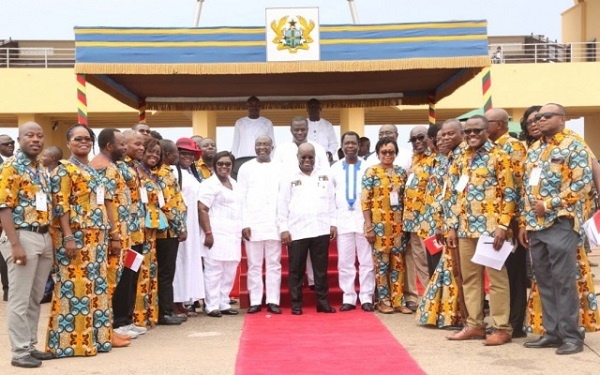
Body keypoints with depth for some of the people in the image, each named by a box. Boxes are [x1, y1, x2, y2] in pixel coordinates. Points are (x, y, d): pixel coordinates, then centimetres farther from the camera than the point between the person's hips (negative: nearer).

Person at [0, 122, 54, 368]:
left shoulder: (41, 170, 15)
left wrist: (49, 237, 13)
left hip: (44, 237, 8)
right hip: (23, 237, -8)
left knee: (35, 298, 13)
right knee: (20, 299, -1)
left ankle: (30, 346, 21)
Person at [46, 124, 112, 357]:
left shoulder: (92, 170, 18)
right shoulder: (64, 170, -6)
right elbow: (61, 206, -14)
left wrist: (105, 235, 17)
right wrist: (68, 238, -22)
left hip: (96, 236, 8)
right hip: (76, 236, -8)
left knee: (94, 285, 10)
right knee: (75, 285, -6)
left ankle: (93, 337, 17)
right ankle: (71, 341, -1)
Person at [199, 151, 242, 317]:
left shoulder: (234, 183, 17)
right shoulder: (210, 184, -6)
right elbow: (202, 210, -13)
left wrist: (241, 231, 17)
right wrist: (208, 233, -19)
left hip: (233, 235, 7)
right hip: (217, 234, -7)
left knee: (230, 272, 9)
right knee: (214, 271, -6)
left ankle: (224, 304, 18)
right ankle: (212, 306, 0)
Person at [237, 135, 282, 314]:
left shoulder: (279, 169, 6)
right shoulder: (246, 168, 6)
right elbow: (241, 198, 3)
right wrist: (244, 224, -5)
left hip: (274, 224, 0)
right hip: (253, 224, 0)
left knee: (274, 264, 4)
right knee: (254, 265, 3)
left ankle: (273, 301, 8)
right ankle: (255, 301, 9)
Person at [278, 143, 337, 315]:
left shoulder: (324, 176, 10)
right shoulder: (289, 178, 3)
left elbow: (331, 200, 11)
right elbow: (283, 204, 1)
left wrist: (333, 224, 5)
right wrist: (283, 229, -5)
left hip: (321, 230, 2)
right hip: (297, 231, -2)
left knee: (321, 268, 7)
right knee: (296, 270, 3)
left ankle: (322, 302, 14)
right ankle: (296, 304, 10)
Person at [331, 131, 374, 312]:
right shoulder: (334, 168, 9)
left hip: (364, 220, -2)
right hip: (343, 221, 2)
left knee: (366, 261, 1)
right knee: (345, 262, 3)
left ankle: (367, 298, 7)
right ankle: (348, 298, 10)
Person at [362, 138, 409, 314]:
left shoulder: (401, 172, 9)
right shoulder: (371, 172, -3)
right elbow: (365, 201, -7)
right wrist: (368, 226, -12)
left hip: (398, 224, 4)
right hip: (379, 223, -4)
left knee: (398, 263, 6)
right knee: (381, 262, 2)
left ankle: (398, 300, 12)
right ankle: (384, 301, 10)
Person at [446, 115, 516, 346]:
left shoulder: (499, 156, -3)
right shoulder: (460, 160, 14)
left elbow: (509, 193, -8)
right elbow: (454, 195, 15)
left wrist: (503, 225, -15)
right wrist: (452, 226, 10)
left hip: (491, 227, -6)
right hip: (466, 228, 6)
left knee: (497, 277, -1)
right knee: (469, 278, 10)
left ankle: (502, 328, 6)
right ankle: (475, 325, 19)